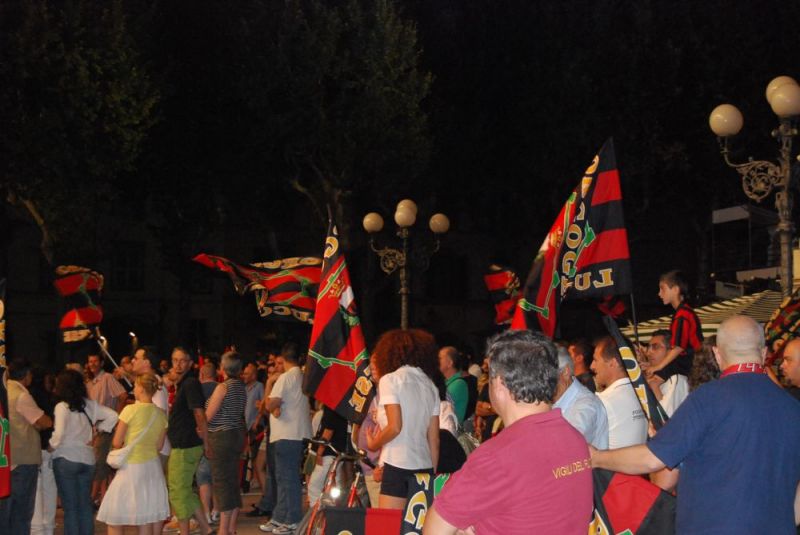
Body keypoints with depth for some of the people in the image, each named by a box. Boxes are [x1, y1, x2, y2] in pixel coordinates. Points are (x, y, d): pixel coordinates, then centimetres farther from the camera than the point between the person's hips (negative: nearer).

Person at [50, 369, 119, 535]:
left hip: (66, 459, -5)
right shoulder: (90, 405, 5)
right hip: (87, 459, 5)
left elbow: (59, 434, -21)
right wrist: (97, 430, 12)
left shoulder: (62, 407, -12)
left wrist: (52, 446, -4)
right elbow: (112, 416, 6)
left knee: (70, 506, 0)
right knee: (85, 504, 12)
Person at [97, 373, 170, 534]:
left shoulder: (131, 410, -13)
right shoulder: (160, 414, 2)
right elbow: (159, 445, 10)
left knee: (115, 521, 3)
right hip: (153, 466, 6)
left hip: (132, 468, -6)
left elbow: (116, 443, -9)